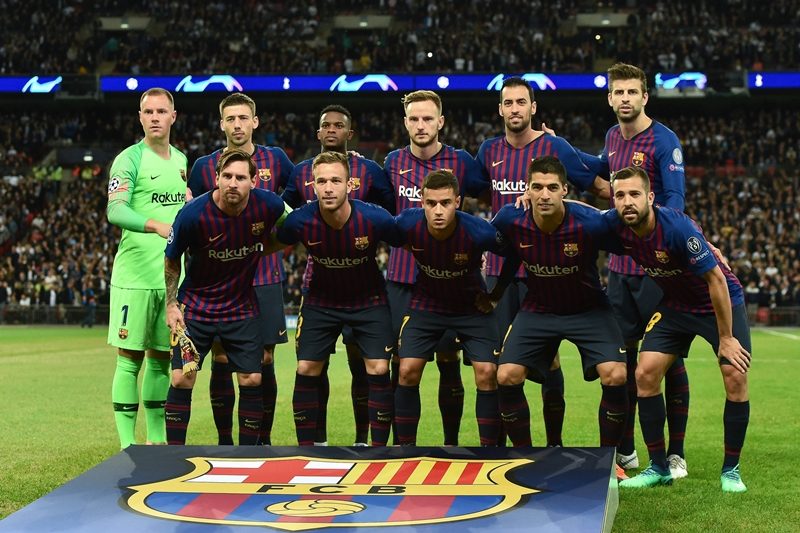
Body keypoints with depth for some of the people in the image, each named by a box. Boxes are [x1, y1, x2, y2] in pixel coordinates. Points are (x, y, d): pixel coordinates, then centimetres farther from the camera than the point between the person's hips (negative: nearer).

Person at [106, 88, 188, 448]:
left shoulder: (180, 159, 15)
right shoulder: (129, 159, -6)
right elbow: (115, 211, -20)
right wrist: (156, 224, -35)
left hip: (173, 275, 6)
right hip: (135, 275, -6)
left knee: (162, 358, 11)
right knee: (130, 359, -4)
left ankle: (157, 440, 19)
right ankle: (127, 444, -1)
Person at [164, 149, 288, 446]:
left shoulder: (269, 206, -16)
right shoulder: (193, 214, -21)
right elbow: (171, 259, -4)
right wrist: (171, 304, -6)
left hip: (242, 307, 2)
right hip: (196, 305, -2)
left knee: (251, 380, 0)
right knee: (181, 379, -6)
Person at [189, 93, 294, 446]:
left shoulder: (275, 160, 4)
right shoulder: (204, 167, 3)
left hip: (265, 277, 0)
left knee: (264, 360, 3)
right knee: (221, 362, 1)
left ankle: (264, 440, 15)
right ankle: (224, 442, 12)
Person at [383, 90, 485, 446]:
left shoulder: (460, 162, -2)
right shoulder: (393, 162, 6)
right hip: (402, 277, 2)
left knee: (448, 363, 1)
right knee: (402, 363, 2)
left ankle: (451, 443, 14)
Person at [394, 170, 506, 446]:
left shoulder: (478, 231, -30)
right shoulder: (408, 223, -25)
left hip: (471, 306, -1)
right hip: (426, 304, 2)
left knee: (487, 372, -11)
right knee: (408, 370, -7)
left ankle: (489, 450, 4)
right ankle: (405, 446, 8)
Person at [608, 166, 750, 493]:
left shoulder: (677, 227, -32)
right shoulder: (616, 224, -16)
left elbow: (716, 280, -26)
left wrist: (725, 338, -20)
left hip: (722, 302, -5)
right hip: (676, 304, 5)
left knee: (735, 378, -16)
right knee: (645, 374, -8)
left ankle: (730, 470, 2)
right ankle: (659, 468, 4)